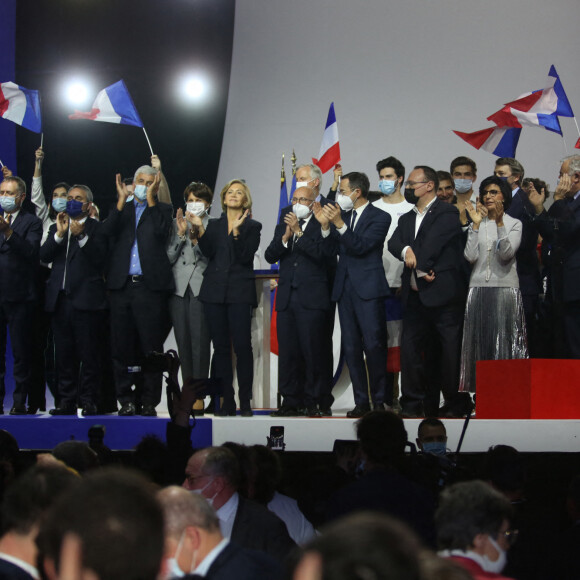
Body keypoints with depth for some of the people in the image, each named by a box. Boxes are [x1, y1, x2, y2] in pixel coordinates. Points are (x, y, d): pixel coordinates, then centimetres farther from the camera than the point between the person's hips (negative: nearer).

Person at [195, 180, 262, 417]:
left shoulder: (252, 226, 6)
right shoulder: (214, 225, 15)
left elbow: (245, 256, -7)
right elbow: (208, 252, 1)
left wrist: (237, 231, -17)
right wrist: (200, 229, -9)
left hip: (240, 292, -3)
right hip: (214, 290, 3)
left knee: (242, 346, -10)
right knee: (221, 346, 2)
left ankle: (245, 401, -6)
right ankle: (227, 401, 5)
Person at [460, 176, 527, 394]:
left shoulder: (514, 224, 5)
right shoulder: (477, 225, 11)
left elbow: (506, 253, -11)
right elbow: (470, 256, -3)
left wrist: (500, 223, -19)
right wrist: (476, 224, -6)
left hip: (505, 288, -3)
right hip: (479, 288, 3)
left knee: (504, 341, -6)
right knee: (480, 342, -1)